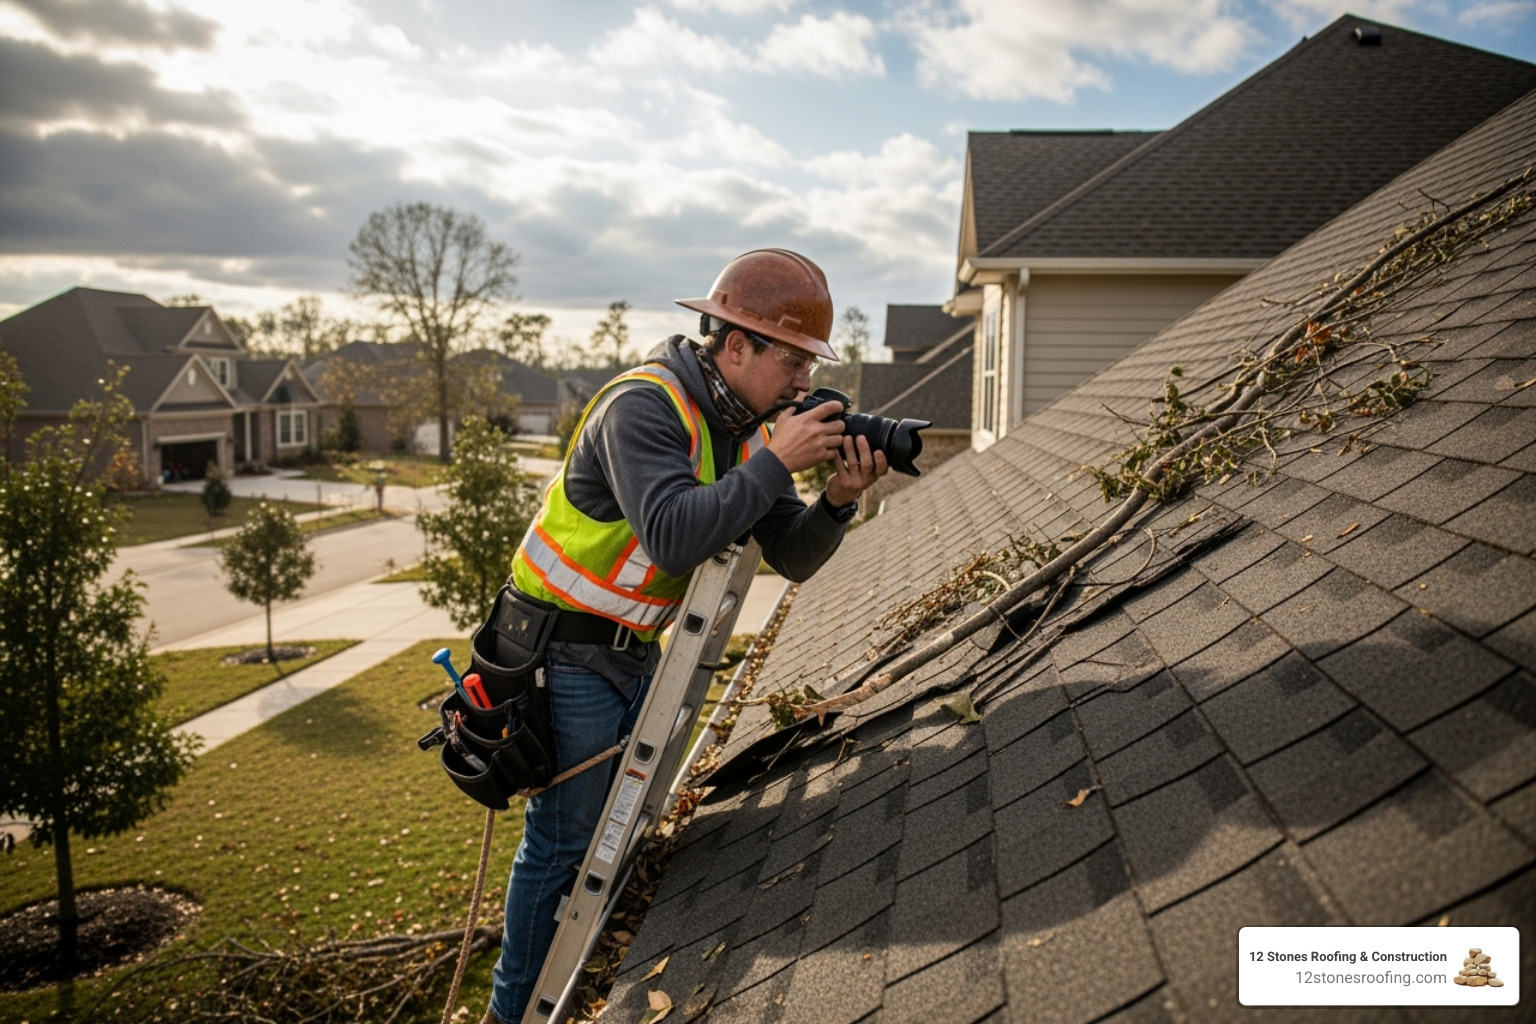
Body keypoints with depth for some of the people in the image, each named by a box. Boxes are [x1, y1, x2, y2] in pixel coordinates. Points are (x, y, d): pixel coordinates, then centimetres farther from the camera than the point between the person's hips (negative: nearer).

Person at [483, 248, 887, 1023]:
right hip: (568, 649, -8)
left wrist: (837, 501, -19)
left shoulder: (747, 427, 1)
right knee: (564, 841, 0)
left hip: (636, 653, 8)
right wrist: (773, 462, -31)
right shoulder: (644, 405, -23)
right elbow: (674, 536, -36)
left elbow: (791, 559, 0)